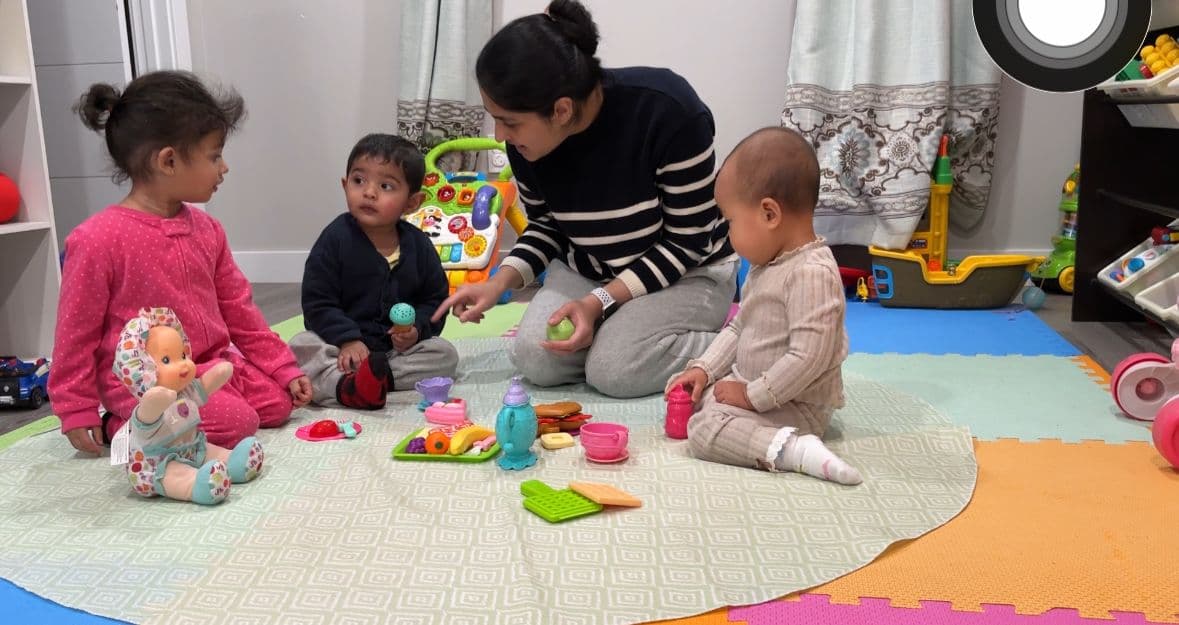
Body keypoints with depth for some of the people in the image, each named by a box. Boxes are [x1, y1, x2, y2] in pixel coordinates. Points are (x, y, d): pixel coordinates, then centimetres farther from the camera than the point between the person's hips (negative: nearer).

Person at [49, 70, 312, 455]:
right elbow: (76, 330, -10)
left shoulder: (206, 229, 5)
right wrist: (77, 411, -6)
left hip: (212, 363, 8)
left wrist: (283, 368, 10)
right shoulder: (98, 239, -17)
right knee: (235, 423, -23)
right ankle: (122, 425, -2)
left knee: (277, 403, -3)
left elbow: (237, 307, 12)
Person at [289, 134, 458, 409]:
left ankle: (374, 377, -29)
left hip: (398, 345, 2)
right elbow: (317, 302, -10)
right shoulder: (336, 238, -9)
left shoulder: (419, 245, 0)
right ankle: (346, 385, -49)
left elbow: (434, 298, 8)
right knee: (302, 346, -27)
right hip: (341, 341, -2)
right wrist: (347, 339, -22)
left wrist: (417, 328, -12)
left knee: (445, 355, -17)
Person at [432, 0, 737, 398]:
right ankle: (618, 328, 11)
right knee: (535, 361, -18)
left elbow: (687, 242, -21)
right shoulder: (526, 139, -14)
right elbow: (546, 226, 4)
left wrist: (600, 301, -29)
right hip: (586, 270, 5)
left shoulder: (667, 111, -31)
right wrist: (499, 282, -14)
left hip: (687, 273, -4)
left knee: (613, 371, -26)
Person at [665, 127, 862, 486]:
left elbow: (809, 358, -29)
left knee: (705, 429, -27)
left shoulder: (812, 273, -26)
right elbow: (738, 328, 18)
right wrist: (704, 369, 7)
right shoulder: (767, 264, 8)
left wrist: (753, 396, -21)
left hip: (796, 406, -11)